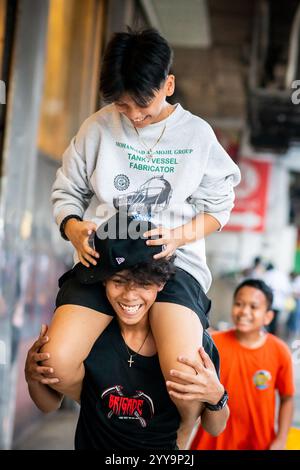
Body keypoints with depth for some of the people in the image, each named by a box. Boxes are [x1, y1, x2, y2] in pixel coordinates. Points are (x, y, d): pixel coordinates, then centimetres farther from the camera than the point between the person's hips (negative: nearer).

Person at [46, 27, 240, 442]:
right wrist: (75, 229, -9)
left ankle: (188, 437, 7)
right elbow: (67, 192, 13)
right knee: (55, 364, -24)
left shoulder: (198, 135, 4)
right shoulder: (99, 128, 5)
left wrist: (178, 236, -11)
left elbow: (218, 207, 9)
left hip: (175, 261, -1)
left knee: (184, 377, -29)